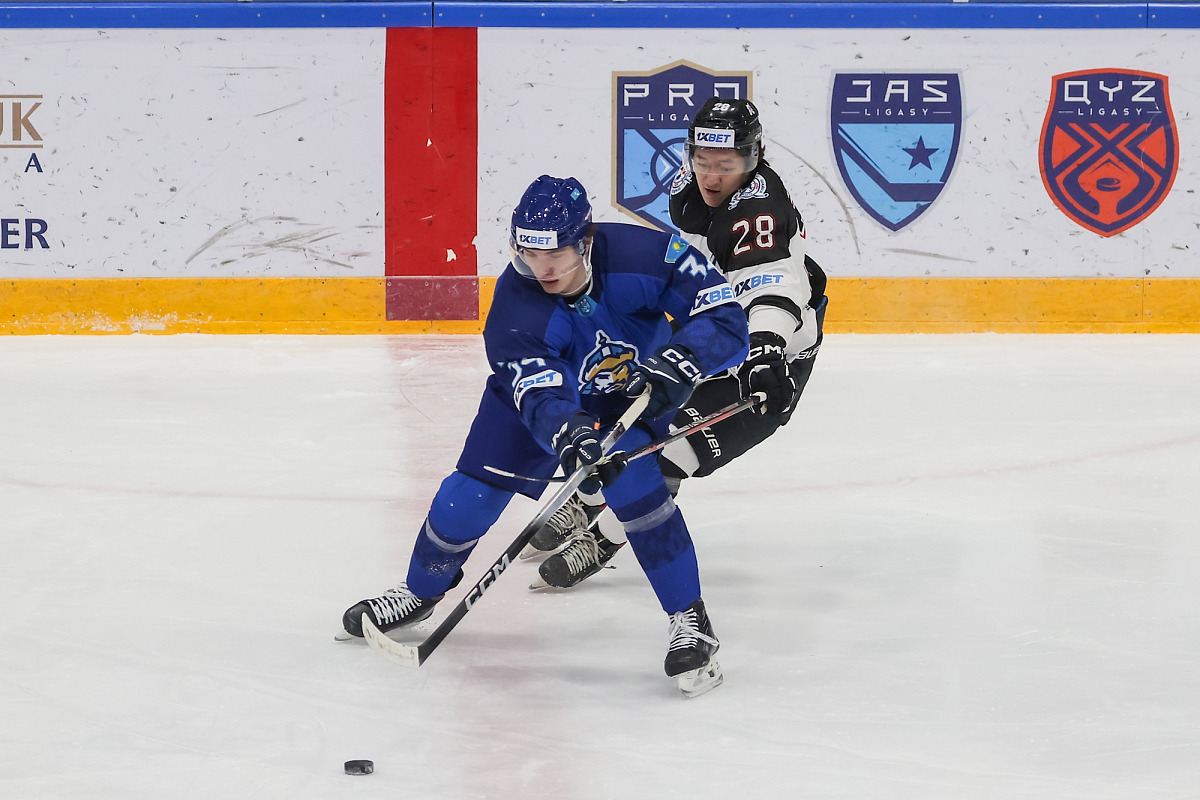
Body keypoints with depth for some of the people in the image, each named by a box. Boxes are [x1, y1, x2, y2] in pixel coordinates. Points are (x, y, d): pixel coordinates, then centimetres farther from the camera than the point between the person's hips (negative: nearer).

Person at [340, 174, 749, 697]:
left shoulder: (642, 255, -35)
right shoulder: (514, 305, -33)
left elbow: (726, 320, -33)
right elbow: (540, 395, -43)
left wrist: (675, 364, -50)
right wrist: (570, 434, -64)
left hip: (631, 386, -1)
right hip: (537, 387, 1)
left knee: (633, 481, -28)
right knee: (471, 493, -3)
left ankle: (689, 621, -15)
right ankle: (420, 593, 27)